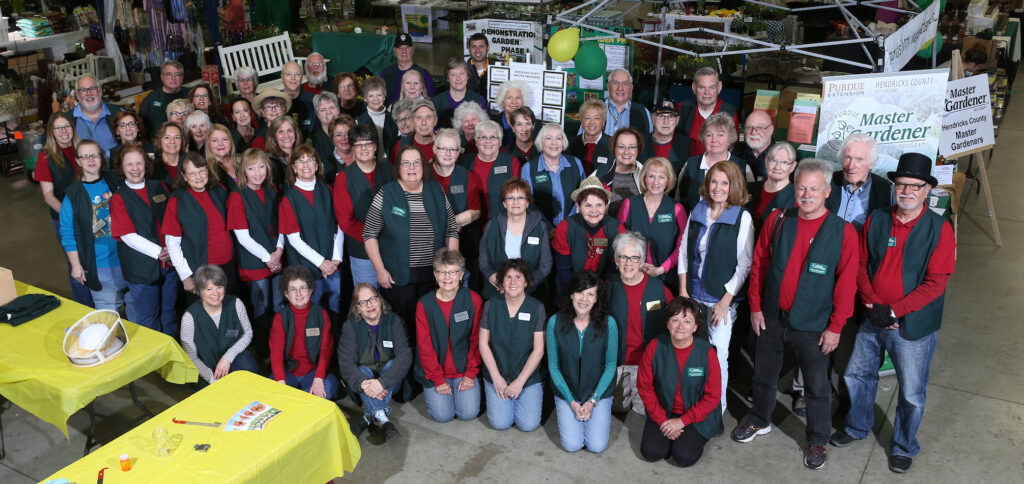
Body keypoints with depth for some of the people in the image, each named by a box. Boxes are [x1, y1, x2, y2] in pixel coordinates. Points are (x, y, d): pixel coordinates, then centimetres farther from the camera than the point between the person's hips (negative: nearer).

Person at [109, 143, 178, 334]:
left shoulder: (158, 187, 7)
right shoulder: (118, 198, -4)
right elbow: (128, 236, -12)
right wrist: (158, 252, -18)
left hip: (169, 262, 4)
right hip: (141, 267, -4)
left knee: (169, 312, 16)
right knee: (147, 319, 6)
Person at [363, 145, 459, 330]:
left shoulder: (437, 192, 5)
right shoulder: (385, 195, -3)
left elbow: (452, 231, 9)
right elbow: (370, 235, -2)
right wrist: (380, 270, -8)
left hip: (433, 276, 3)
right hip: (397, 277, -2)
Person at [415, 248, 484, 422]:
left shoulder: (473, 300, -8)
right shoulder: (424, 304, -9)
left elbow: (476, 340, -4)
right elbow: (424, 346, -7)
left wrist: (470, 374, -8)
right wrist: (438, 379, -10)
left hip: (464, 369, 0)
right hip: (435, 371, 0)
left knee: (468, 413, -10)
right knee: (443, 415, -10)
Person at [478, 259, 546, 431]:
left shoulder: (537, 308, -6)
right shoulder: (491, 306, -3)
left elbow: (538, 349, -7)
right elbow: (483, 343, -1)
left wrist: (520, 381, -12)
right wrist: (497, 378, -7)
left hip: (528, 376, 0)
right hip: (497, 375, 1)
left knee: (528, 424, -11)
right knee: (500, 423, -11)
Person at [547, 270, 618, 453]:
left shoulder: (608, 323, -14)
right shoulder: (555, 322, -13)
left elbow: (610, 366, -5)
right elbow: (553, 365, -5)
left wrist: (593, 400, -10)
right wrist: (571, 402, -9)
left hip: (599, 392, 0)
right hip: (566, 393, 0)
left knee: (597, 446, -8)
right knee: (572, 445, -8)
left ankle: (602, 415, 23)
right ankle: (563, 411, 22)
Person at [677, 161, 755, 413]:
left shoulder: (742, 218, -8)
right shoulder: (697, 211, 6)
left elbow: (744, 265, -9)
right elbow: (684, 252, 10)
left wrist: (725, 301, -11)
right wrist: (682, 291, 4)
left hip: (722, 298, -4)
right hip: (693, 295, 4)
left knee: (717, 355, 0)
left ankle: (717, 408, 18)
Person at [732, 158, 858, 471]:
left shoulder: (843, 232, -12)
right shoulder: (777, 220, -4)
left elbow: (846, 283, -9)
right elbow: (759, 264, 3)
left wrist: (836, 327, -9)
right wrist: (755, 306, 2)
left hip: (813, 326, -3)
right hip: (771, 317, 3)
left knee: (817, 386, 10)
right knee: (764, 374, 19)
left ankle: (817, 441, 29)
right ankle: (759, 421, 42)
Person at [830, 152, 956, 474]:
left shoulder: (939, 229, -11)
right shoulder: (876, 220, 0)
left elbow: (936, 282, -14)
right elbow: (860, 265, 3)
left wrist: (894, 311, -19)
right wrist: (872, 303, -12)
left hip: (913, 327, -3)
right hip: (872, 319, 4)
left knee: (912, 393, 9)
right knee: (857, 376, 18)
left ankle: (904, 447, 32)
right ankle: (857, 427, 42)